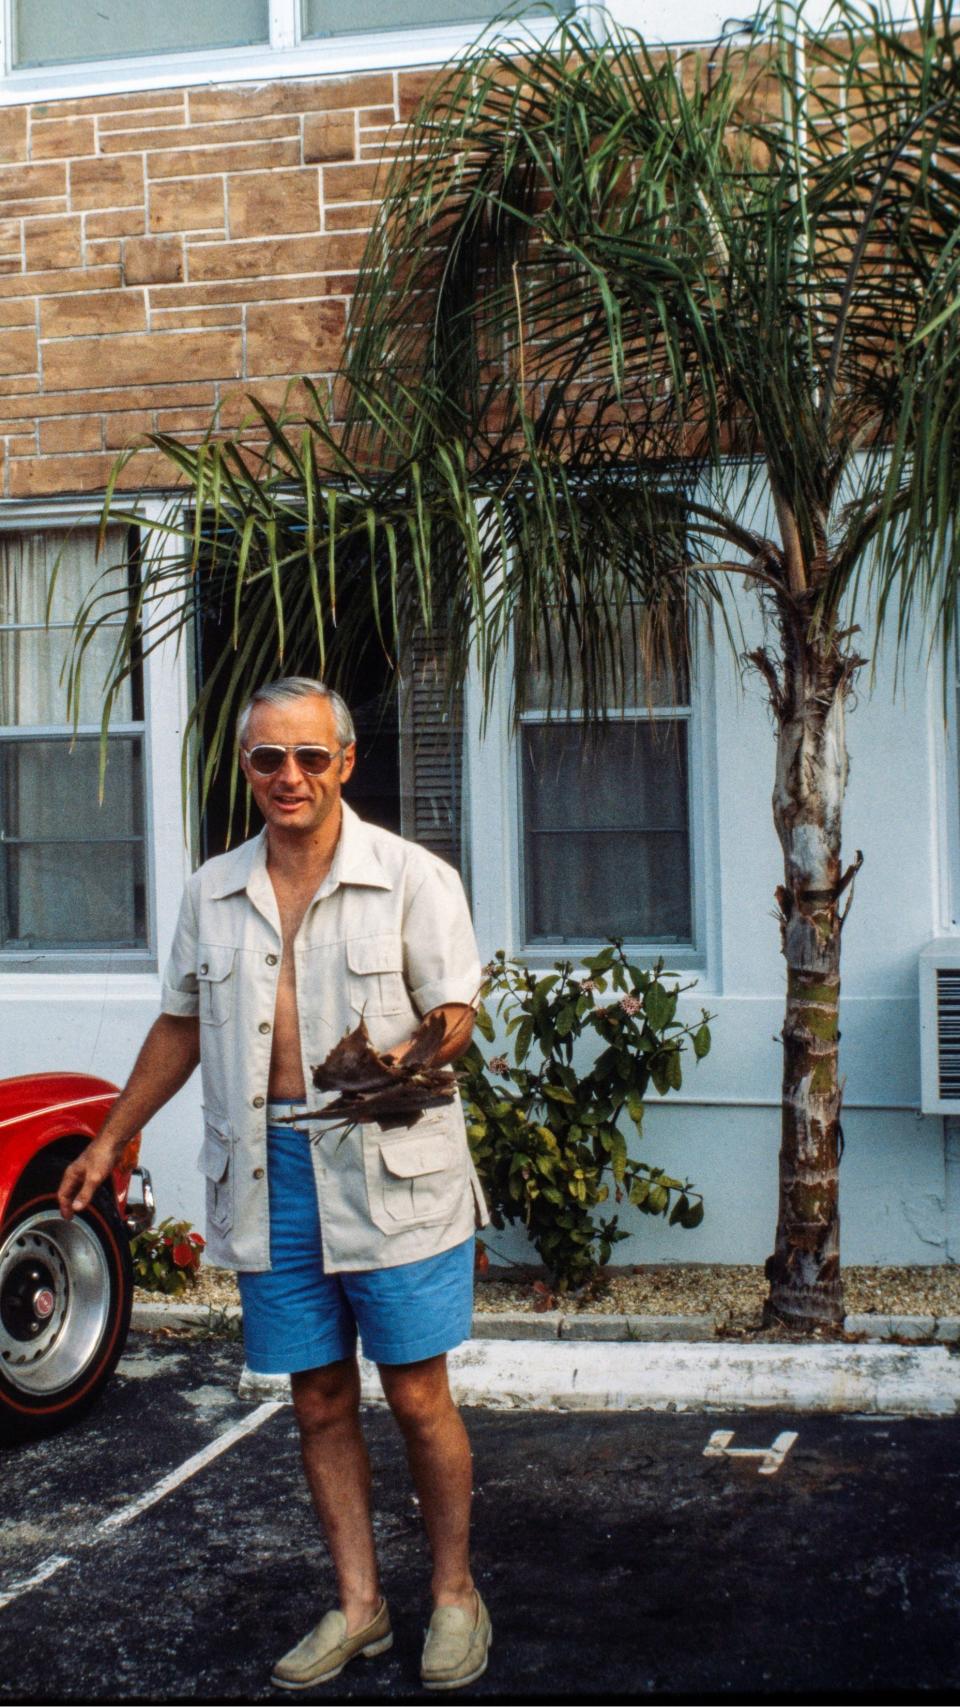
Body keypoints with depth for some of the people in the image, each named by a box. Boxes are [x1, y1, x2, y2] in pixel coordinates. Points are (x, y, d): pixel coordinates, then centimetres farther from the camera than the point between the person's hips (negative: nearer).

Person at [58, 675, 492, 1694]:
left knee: (416, 1395, 1)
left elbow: (456, 1014, -2)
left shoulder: (410, 877, -2)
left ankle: (455, 1593, 20)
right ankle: (357, 1605, 22)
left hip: (388, 1171, -4)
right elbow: (182, 1024, 20)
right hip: (270, 1175, 4)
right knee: (319, 1399, 9)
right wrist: (109, 1143, 21)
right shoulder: (213, 893, 11)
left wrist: (412, 1056, -25)